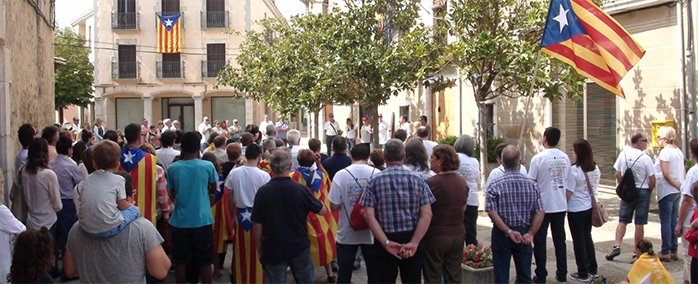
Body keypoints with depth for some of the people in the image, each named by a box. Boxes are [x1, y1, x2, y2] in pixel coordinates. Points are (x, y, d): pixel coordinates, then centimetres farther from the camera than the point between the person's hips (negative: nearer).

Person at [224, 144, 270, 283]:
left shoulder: (233, 173, -3)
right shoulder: (263, 176, -13)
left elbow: (230, 198, 4)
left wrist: (232, 216, 16)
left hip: (240, 215, 3)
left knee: (240, 252, 16)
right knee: (257, 253, 8)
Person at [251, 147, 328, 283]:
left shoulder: (263, 191, -14)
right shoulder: (300, 189, -14)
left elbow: (257, 227, -10)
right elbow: (323, 211, -1)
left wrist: (260, 250, 4)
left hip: (273, 251, 0)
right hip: (299, 248, 1)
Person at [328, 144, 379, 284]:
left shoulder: (341, 175, -11)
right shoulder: (377, 173, -9)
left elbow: (334, 206, -10)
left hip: (347, 233, -1)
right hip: (371, 232, 1)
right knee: (374, 272, 15)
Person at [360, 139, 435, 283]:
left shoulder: (375, 181, -4)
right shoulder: (417, 180, -2)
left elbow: (369, 215, -12)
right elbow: (427, 214, -9)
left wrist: (386, 242, -13)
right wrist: (414, 242, -13)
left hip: (385, 241, 0)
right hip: (411, 239, 1)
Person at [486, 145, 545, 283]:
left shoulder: (495, 185, -11)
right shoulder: (532, 184, -3)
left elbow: (492, 212, -18)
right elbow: (540, 212, -7)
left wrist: (509, 232, -15)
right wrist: (530, 233, -7)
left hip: (502, 234, -2)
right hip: (524, 234, 2)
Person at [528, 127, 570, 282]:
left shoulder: (538, 158, -14)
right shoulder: (565, 158, 1)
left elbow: (531, 183, -12)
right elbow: (567, 181, 8)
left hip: (543, 205, -5)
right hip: (560, 205, 5)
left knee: (540, 240, 5)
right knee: (560, 239, 13)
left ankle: (541, 275, 9)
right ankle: (562, 274, 18)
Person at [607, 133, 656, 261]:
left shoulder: (623, 154, -2)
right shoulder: (645, 158, -13)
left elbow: (618, 175, 3)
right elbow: (652, 180, -9)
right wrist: (649, 191, 8)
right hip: (642, 192, -3)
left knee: (622, 221, 9)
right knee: (639, 224, 5)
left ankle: (617, 246, -5)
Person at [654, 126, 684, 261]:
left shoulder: (665, 152, -14)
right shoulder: (679, 151, 11)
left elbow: (666, 174, -20)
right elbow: (684, 173, 13)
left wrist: (677, 185, -12)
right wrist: (681, 185, 10)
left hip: (667, 191, -8)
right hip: (677, 192, 8)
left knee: (666, 221, -2)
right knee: (674, 221, 12)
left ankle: (665, 252, 1)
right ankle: (674, 251, 17)